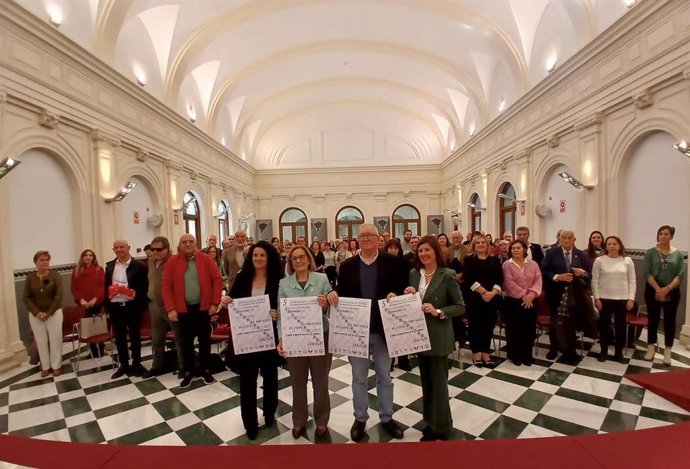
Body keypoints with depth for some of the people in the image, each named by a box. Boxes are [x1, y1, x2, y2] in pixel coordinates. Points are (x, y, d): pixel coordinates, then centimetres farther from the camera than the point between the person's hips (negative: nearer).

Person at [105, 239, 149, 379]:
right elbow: (106, 285, 12)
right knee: (119, 337, 13)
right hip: (115, 306, 4)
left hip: (132, 306, -4)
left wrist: (135, 293, -24)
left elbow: (145, 286, -7)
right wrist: (106, 305, 3)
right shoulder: (110, 266, 11)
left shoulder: (139, 266, -5)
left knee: (134, 336, 8)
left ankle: (136, 364, 22)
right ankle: (124, 365, 26)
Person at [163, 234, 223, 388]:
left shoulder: (206, 259, -3)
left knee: (205, 339, 10)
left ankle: (205, 370, 25)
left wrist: (215, 303, -9)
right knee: (186, 341, 11)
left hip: (203, 306, 0)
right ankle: (188, 372, 25)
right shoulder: (172, 262, -3)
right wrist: (170, 309, -10)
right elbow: (167, 286, -4)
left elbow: (217, 280, -4)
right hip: (183, 308, 0)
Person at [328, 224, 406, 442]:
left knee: (384, 376, 18)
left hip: (382, 329, 0)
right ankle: (360, 418, 35)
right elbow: (342, 293, 3)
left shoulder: (391, 262, -2)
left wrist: (394, 295, -22)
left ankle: (387, 417, 37)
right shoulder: (347, 265, 1)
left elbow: (402, 288, -2)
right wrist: (334, 293, -18)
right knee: (359, 378, 15)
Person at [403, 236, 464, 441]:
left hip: (438, 336, -5)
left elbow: (460, 306, -10)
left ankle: (441, 427, 25)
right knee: (426, 381, 18)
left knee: (438, 382, 6)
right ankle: (431, 421, 35)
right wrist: (407, 294, -10)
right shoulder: (413, 274, 4)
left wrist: (439, 312, -23)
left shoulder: (447, 275, -12)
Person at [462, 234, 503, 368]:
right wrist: (483, 291, -16)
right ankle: (476, 353, 14)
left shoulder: (494, 260, 10)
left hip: (492, 298, 3)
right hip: (474, 297, -2)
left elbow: (500, 278, 1)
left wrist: (492, 292, -15)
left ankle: (486, 354, 17)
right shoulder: (469, 260, 2)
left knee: (488, 325, 6)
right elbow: (469, 279, -8)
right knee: (475, 325, 2)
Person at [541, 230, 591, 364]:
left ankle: (570, 352, 25)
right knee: (554, 323, 12)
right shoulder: (551, 253, -3)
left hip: (574, 295, 1)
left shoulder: (582, 255, 4)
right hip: (556, 295, -1)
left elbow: (589, 275, 5)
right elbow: (544, 272, -7)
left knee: (571, 324, 10)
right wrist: (557, 277, -21)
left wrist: (583, 273, -17)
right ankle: (553, 349, 31)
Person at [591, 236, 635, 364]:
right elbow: (594, 280, -3)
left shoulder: (627, 261, 1)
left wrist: (631, 299, -2)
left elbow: (632, 281, 3)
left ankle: (619, 353, 23)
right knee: (604, 325, 7)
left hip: (622, 299, 1)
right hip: (604, 298, -1)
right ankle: (603, 351, 20)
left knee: (620, 326, 10)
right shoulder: (599, 260, -4)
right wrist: (596, 298, -7)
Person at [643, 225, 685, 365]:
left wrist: (667, 288, -16)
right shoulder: (650, 252, -2)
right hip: (653, 291, -1)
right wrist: (658, 289, -15)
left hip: (672, 292, 1)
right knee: (653, 319, 7)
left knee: (670, 320, 7)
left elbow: (681, 274, -4)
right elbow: (647, 273, -7)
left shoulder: (678, 254, 2)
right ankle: (651, 348, 19)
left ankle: (667, 352, 18)